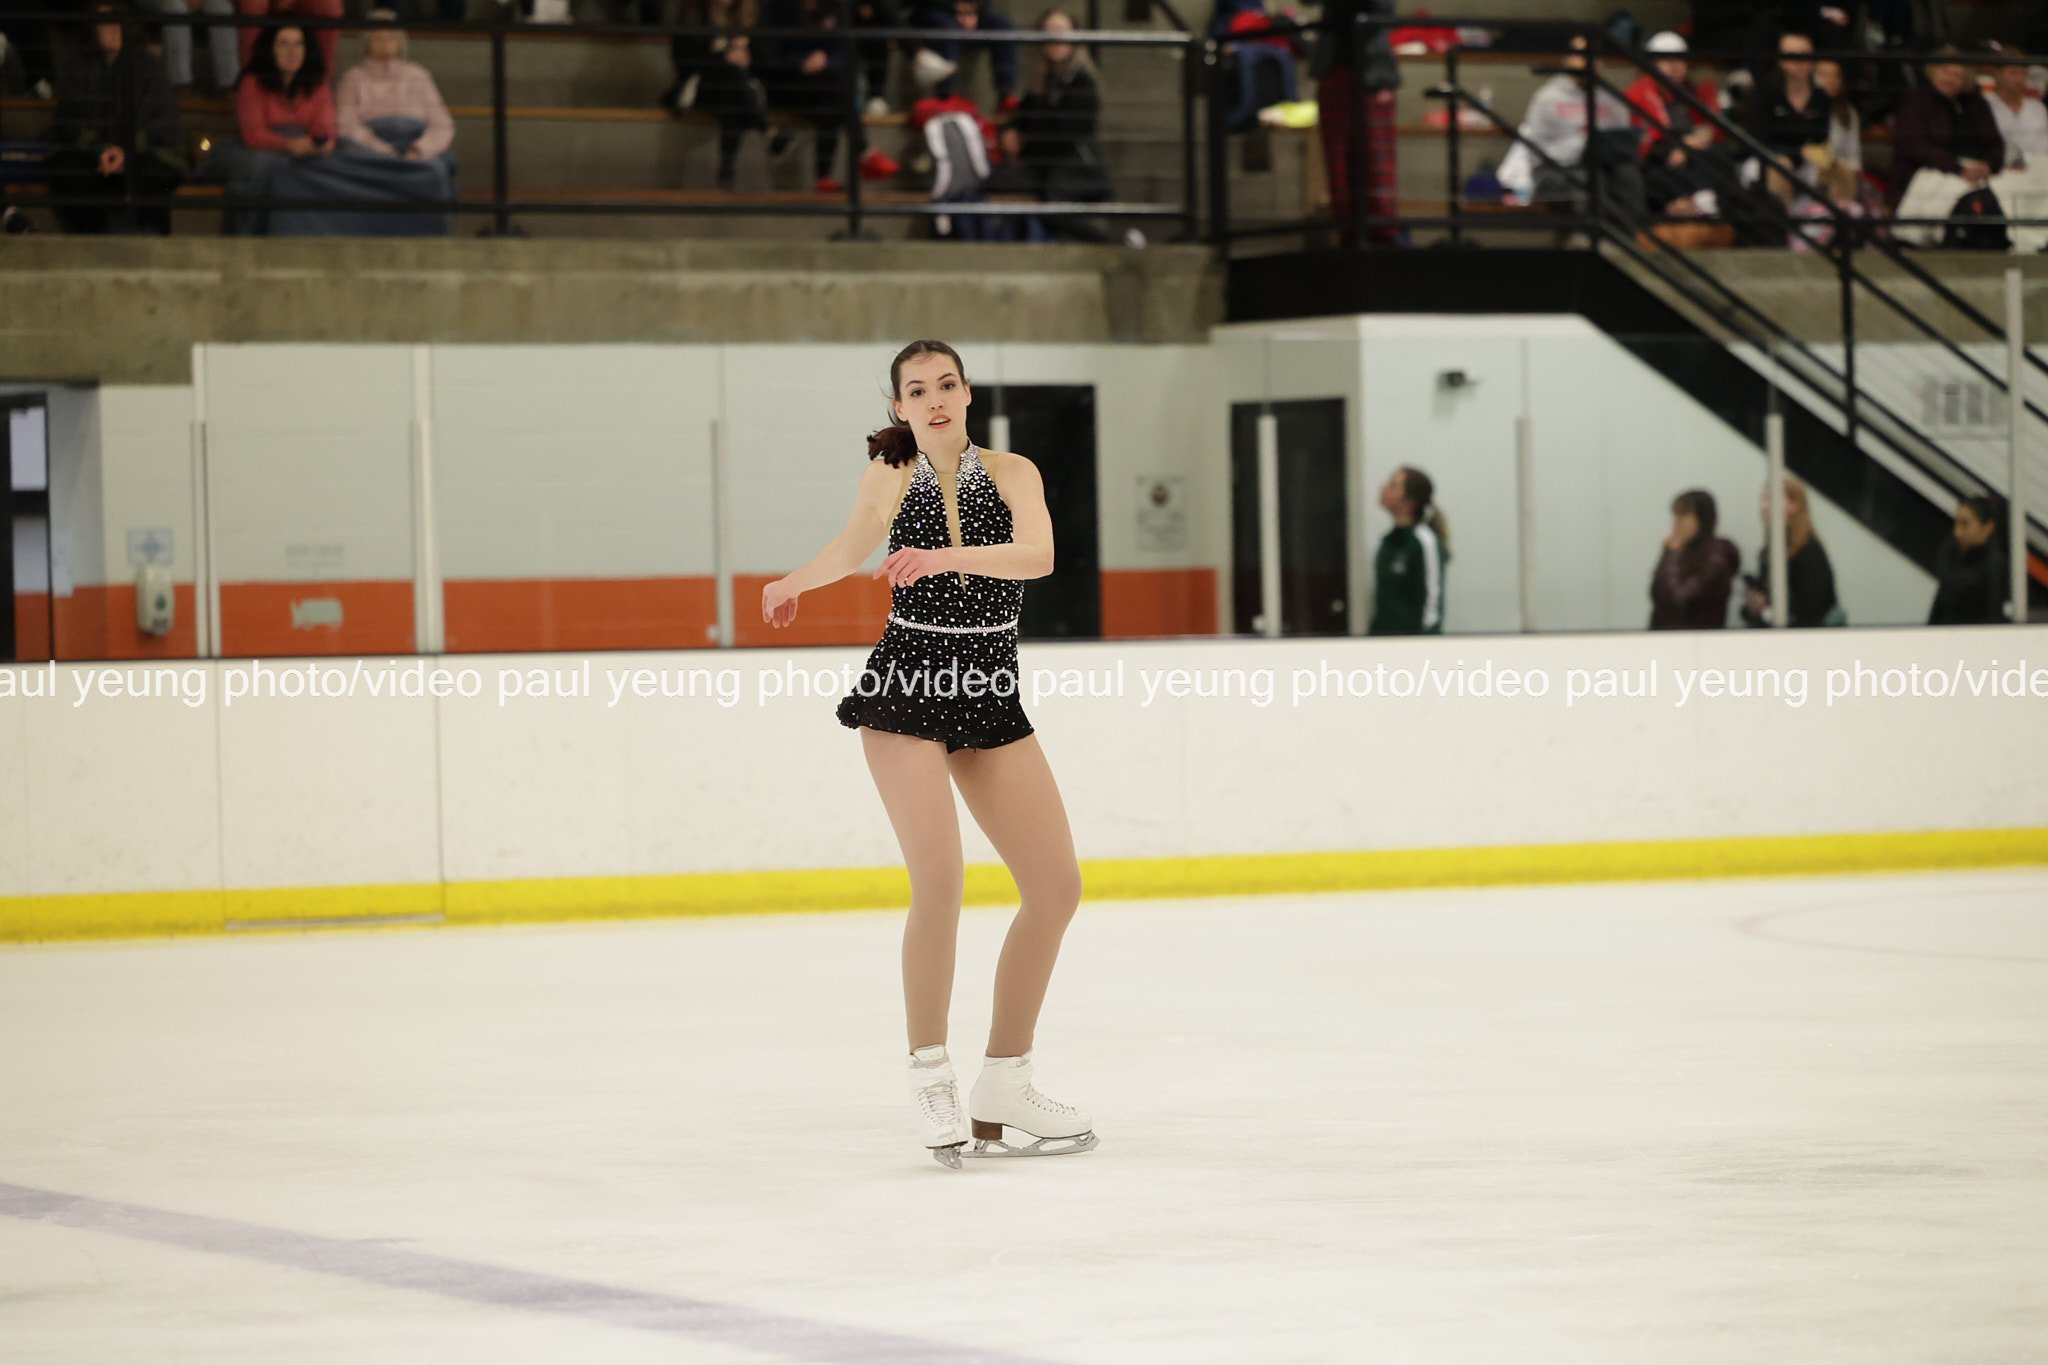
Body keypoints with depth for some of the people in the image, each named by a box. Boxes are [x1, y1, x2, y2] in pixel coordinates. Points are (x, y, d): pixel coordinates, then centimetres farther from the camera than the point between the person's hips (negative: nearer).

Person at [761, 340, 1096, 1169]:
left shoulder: (1011, 474, -1)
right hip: (907, 688, -3)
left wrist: (948, 557, -31)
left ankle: (1003, 1092, 13)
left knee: (1057, 888, 1)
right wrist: (794, 584, -2)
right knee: (940, 883, -19)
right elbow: (850, 551, 12)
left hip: (990, 697, 3)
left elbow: (1037, 555, -18)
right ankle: (930, 1073, -4)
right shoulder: (890, 478, -1)